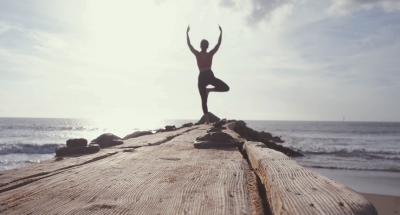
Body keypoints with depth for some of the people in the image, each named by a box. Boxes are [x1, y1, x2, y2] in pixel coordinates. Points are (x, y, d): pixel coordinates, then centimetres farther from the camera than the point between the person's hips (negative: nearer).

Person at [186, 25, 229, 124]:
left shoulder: (197, 54, 2)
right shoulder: (210, 54, 2)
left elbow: (189, 44, 8)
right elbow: (219, 43, 8)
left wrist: (187, 33, 15)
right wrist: (221, 32, 16)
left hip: (202, 77, 1)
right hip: (210, 76, -1)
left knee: (204, 100, 4)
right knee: (226, 88, 12)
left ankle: (207, 121, -2)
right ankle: (210, 89, -7)